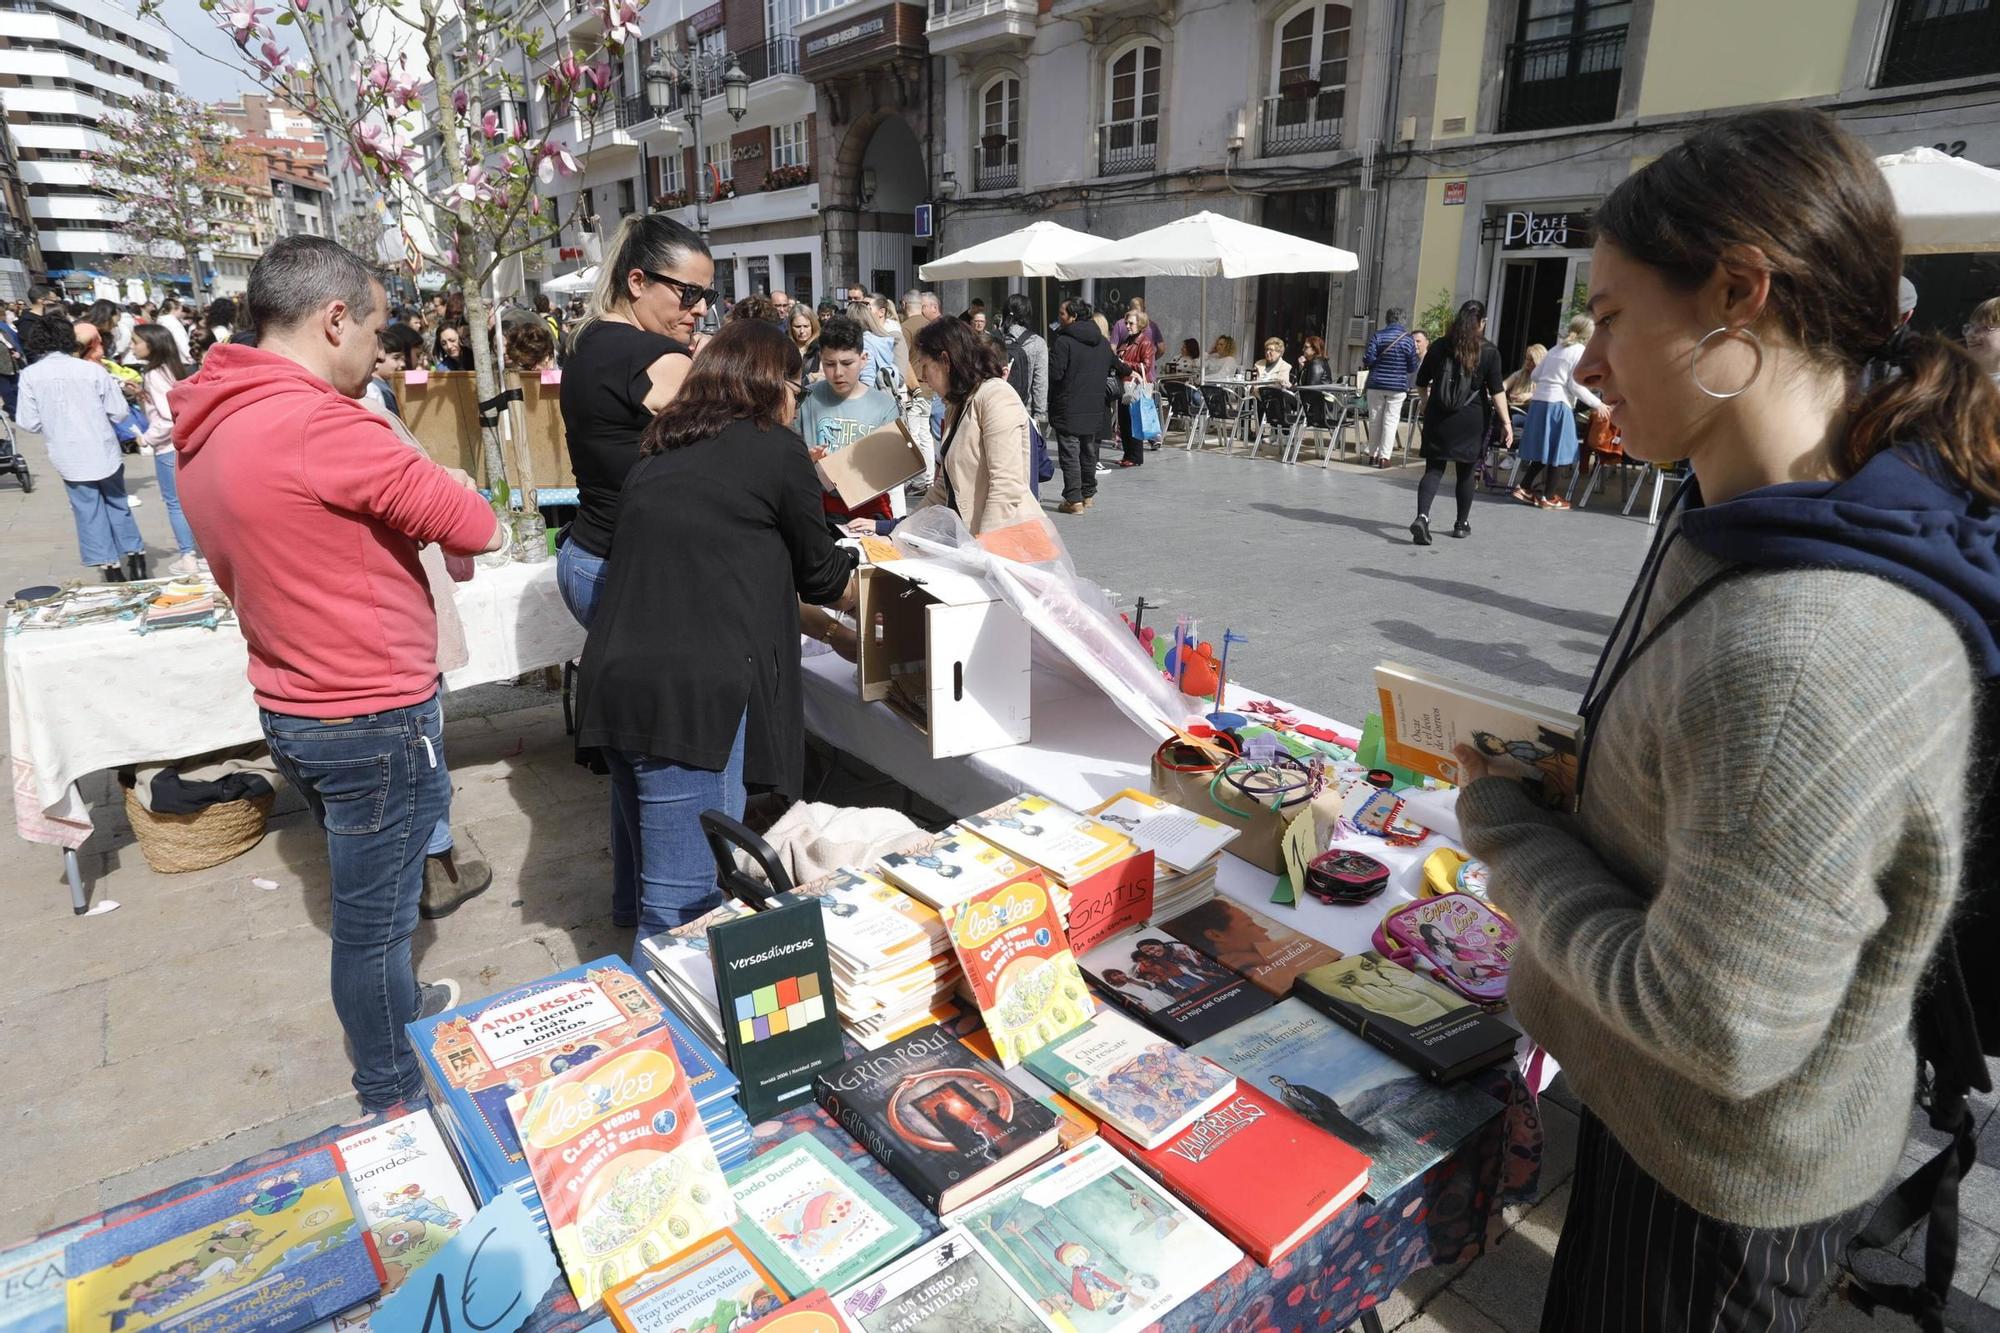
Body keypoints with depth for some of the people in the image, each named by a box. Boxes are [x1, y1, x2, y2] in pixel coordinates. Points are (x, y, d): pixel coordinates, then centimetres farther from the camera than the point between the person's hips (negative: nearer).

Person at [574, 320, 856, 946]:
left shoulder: (659, 453, 19)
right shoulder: (775, 448, 1)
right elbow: (819, 572, 11)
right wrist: (868, 598, 32)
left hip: (613, 684, 8)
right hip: (694, 697, -8)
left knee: (658, 883, 22)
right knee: (683, 908, 0)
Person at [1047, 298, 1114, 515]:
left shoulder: (1062, 341, -14)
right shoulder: (1103, 342, 9)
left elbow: (1054, 374, -17)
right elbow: (1110, 369, 18)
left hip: (1068, 408, -7)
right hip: (1094, 408, 7)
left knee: (1069, 452, -3)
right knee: (1089, 450, 17)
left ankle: (1074, 500, -6)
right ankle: (1088, 494, 27)